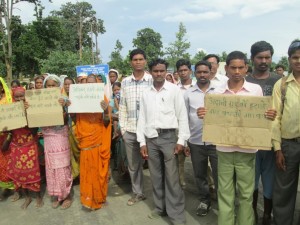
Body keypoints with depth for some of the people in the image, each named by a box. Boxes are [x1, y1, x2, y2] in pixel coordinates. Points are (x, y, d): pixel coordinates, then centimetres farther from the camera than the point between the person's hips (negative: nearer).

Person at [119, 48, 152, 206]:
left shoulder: (152, 80, -3)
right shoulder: (125, 82, 7)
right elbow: (122, 106, 9)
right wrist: (122, 127, 6)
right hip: (129, 130, 4)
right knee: (133, 164, 15)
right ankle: (137, 193, 33)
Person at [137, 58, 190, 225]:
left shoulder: (174, 90, -1)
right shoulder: (146, 93, 9)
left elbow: (182, 115, -2)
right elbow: (142, 118, 9)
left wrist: (181, 140, -8)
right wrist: (142, 142, 5)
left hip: (168, 136, -3)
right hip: (151, 138, 4)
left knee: (172, 178, 0)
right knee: (156, 176, 13)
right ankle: (160, 207, 31)